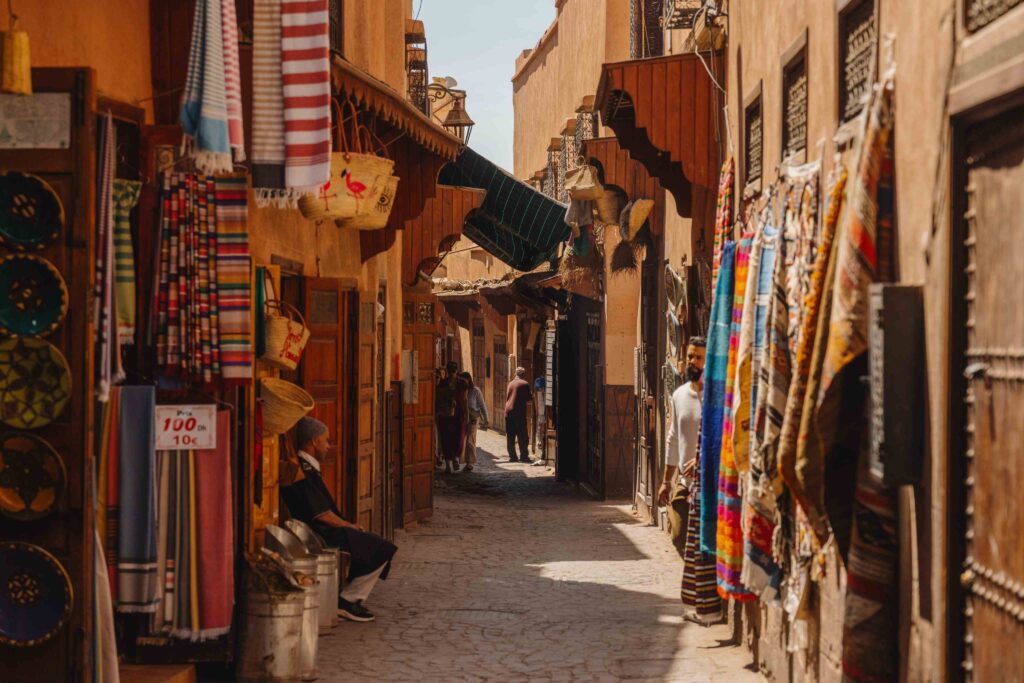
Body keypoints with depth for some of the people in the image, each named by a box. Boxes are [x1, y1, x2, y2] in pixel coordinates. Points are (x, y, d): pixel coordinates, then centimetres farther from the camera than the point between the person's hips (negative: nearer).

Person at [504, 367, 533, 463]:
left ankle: (512, 456, 8)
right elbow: (529, 400, -4)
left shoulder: (511, 383, 13)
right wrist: (532, 395, 17)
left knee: (510, 436, 8)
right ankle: (524, 456, -3)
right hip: (519, 412, -5)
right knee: (522, 436, 0)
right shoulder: (525, 384, -4)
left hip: (508, 412, 5)